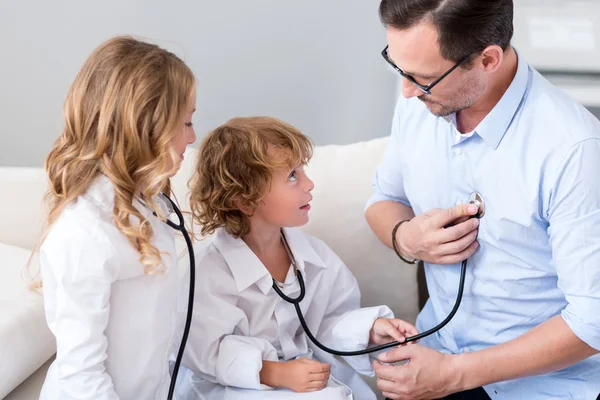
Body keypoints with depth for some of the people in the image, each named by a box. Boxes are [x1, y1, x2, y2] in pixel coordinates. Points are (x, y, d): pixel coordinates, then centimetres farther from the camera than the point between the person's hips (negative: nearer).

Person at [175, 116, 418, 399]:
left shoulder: (313, 254, -1)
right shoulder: (211, 270, -21)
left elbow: (331, 321, 5)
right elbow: (210, 352, -23)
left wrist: (369, 328, -14)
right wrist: (276, 373, -30)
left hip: (306, 375, 6)